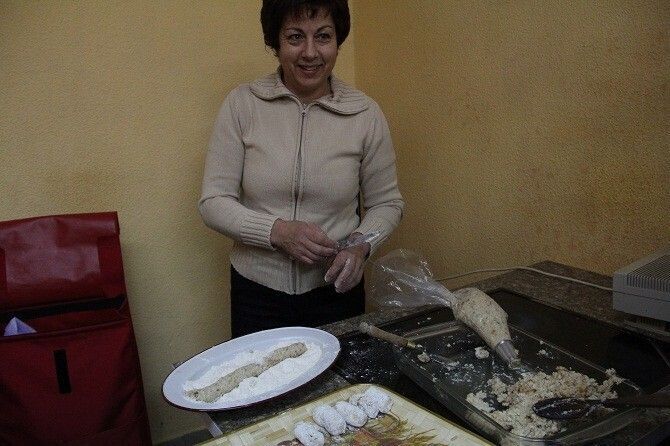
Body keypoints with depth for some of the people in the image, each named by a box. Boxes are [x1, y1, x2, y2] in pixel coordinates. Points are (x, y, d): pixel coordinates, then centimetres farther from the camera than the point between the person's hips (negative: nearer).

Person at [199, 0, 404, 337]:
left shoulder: (366, 114, -7)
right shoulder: (241, 104, -8)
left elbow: (386, 203, 3)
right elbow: (213, 202, -6)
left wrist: (360, 246, -16)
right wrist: (277, 231, -21)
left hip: (337, 290, 1)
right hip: (256, 292, 0)